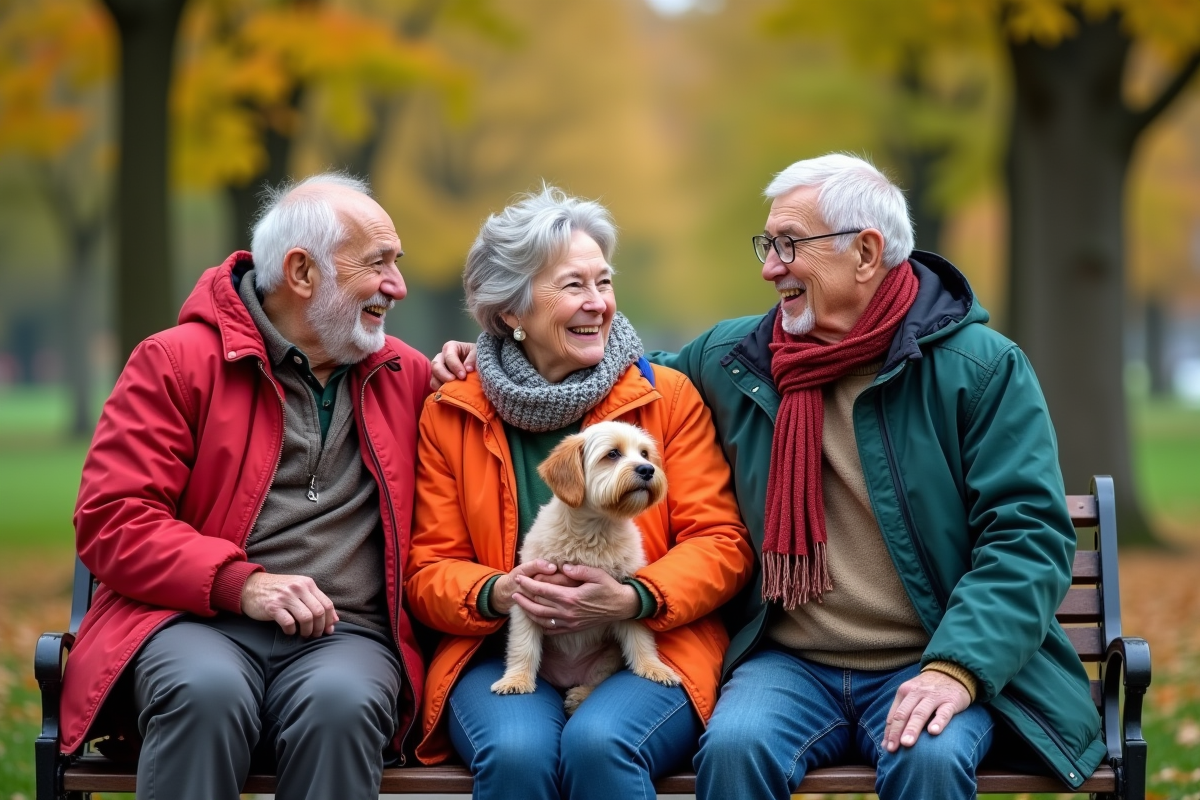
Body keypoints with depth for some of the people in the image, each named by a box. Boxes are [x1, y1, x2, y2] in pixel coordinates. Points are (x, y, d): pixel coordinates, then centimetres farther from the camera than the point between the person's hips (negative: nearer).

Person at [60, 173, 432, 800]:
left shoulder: (408, 377, 20)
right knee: (207, 692, -38)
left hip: (345, 632, 3)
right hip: (196, 620, -2)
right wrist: (239, 583, -16)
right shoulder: (176, 362, 6)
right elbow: (109, 519, -2)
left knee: (340, 702, -34)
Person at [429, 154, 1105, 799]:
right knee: (736, 745, -29)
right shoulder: (732, 360, 10)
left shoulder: (980, 367, -2)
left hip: (931, 665, -2)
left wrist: (956, 668, -21)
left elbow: (1030, 534, -8)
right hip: (790, 664, 3)